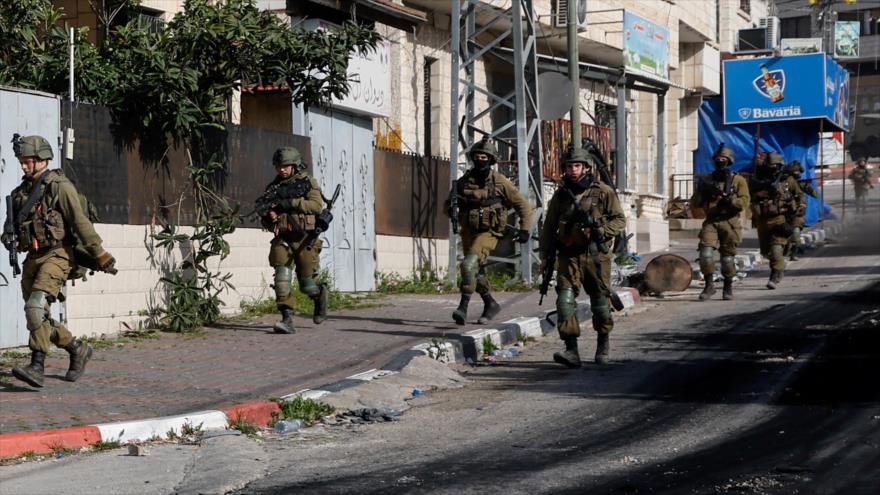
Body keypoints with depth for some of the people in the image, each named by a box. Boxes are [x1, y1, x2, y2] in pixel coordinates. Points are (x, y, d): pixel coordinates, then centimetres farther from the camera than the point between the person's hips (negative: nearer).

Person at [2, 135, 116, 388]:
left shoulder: (60, 186, -7)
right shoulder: (21, 192, 15)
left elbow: (81, 222, -10)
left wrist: (100, 255, -13)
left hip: (56, 255, -8)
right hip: (32, 259, 8)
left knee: (36, 307, -24)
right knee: (38, 318, 9)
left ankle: (37, 367, -29)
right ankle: (78, 350, 27)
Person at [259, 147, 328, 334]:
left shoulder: (307, 182, 0)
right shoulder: (273, 187, 11)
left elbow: (317, 205, -14)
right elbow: (265, 220, 16)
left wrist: (290, 202, -21)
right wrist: (268, 215, -8)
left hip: (304, 239, -3)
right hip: (282, 240, 3)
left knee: (306, 284, 3)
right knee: (282, 279, -15)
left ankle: (320, 294, 36)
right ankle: (287, 319, -17)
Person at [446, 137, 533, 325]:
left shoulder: (499, 182, -6)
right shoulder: (464, 181, 4)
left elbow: (523, 205, 1)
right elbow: (449, 203, 14)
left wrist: (524, 230, -6)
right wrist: (451, 210, -10)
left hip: (488, 233, -5)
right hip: (468, 232, 5)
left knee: (469, 264, -25)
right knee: (476, 272, 12)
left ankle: (463, 306, -28)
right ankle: (491, 305, 33)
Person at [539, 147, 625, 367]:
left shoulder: (604, 192, 1)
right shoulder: (560, 195, 10)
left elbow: (619, 220, 1)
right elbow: (549, 227, 16)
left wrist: (599, 231, -14)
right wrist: (545, 256, 12)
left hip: (596, 255, -2)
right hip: (569, 256, 2)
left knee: (600, 300, 7)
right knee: (565, 299, -13)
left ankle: (603, 343, 29)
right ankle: (571, 350, -15)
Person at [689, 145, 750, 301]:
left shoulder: (738, 180, 4)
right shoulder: (707, 180, 14)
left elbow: (744, 202, -9)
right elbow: (694, 203, 12)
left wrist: (727, 198, -22)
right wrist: (704, 192, -6)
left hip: (729, 223, -2)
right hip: (711, 222, 2)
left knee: (728, 256, 2)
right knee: (706, 252, -15)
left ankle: (728, 287, 18)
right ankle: (709, 285, -6)